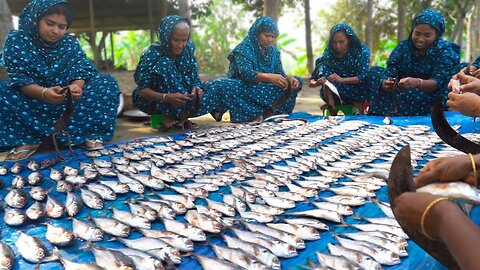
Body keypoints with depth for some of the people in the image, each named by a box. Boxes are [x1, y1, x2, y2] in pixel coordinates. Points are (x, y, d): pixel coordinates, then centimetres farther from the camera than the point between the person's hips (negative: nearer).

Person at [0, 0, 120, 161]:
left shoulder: (71, 43, -2)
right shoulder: (16, 41, -9)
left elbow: (80, 73, -10)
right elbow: (19, 80, -18)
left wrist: (75, 87, -35)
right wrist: (44, 93, -40)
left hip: (67, 103, 2)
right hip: (31, 101, -2)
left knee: (107, 83, -17)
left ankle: (88, 133, -24)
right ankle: (28, 140, -24)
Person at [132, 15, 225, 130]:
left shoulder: (188, 50, -5)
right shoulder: (152, 54, -19)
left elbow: (194, 78, -4)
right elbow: (142, 90, -23)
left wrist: (196, 89, -29)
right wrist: (166, 97, -41)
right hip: (152, 100, -4)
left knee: (214, 94, -18)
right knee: (165, 64, -30)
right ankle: (181, 117, -27)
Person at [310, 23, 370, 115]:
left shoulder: (362, 51, -12)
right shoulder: (329, 52, -5)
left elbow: (364, 77, -22)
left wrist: (342, 79, -38)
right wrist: (314, 82, -37)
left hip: (357, 90, -4)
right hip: (335, 92, 4)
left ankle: (359, 114, -11)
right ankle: (332, 111, -25)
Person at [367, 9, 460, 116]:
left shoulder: (445, 51, -13)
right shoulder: (403, 46, -3)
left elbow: (438, 81, -26)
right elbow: (390, 71, -15)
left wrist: (418, 83, -48)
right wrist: (385, 83, -40)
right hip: (403, 91, 5)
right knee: (375, 71, -8)